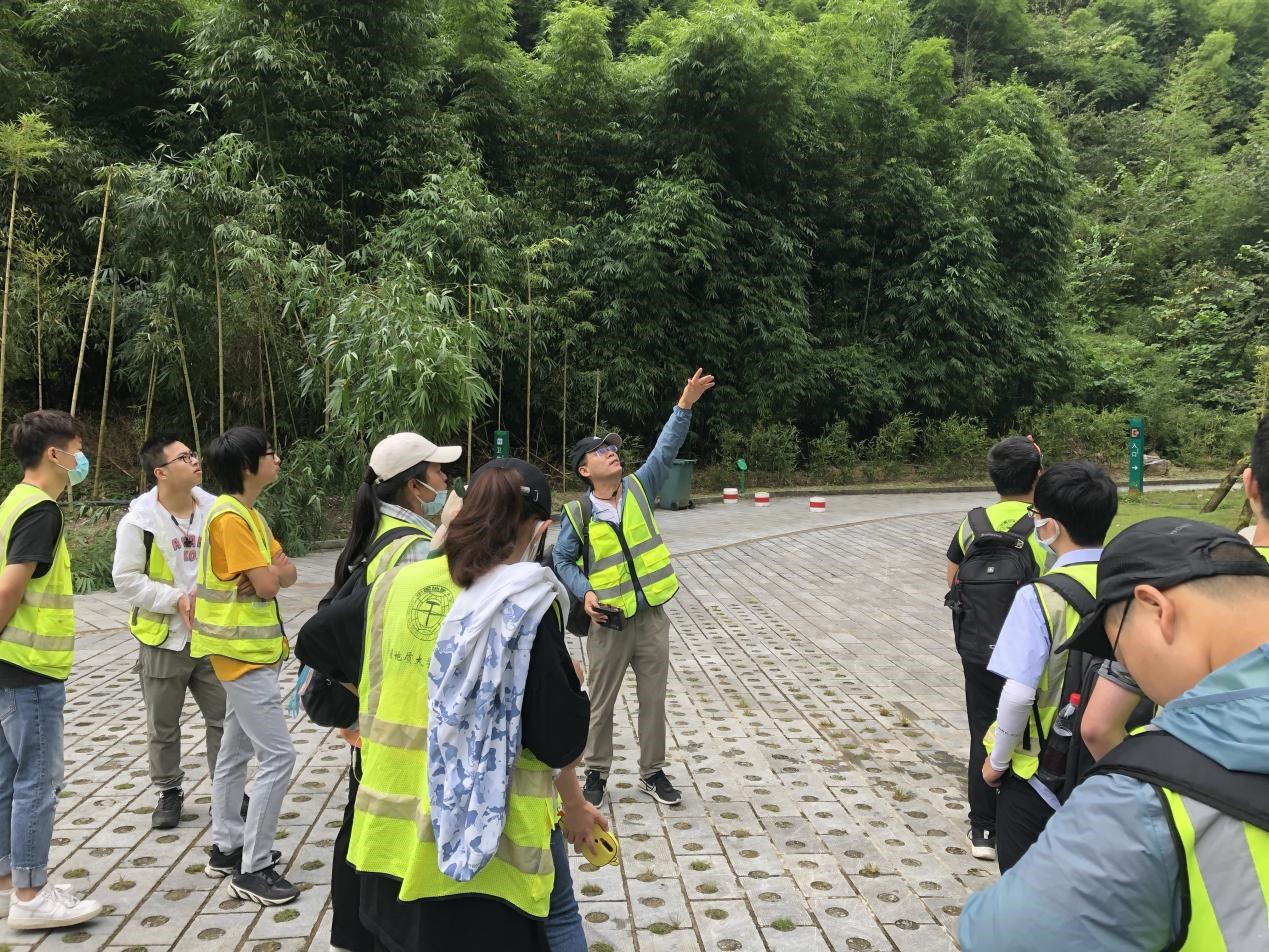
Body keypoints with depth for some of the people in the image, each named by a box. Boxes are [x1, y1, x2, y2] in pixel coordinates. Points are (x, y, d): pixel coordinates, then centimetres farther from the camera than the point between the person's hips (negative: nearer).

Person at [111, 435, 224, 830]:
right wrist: (176, 599, -19)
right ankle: (169, 793, 31)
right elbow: (127, 579, -11)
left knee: (224, 717, 8)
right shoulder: (139, 519, -12)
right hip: (164, 638, -2)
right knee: (163, 726, 13)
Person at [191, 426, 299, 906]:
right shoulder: (229, 516, -20)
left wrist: (270, 571, -13)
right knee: (278, 756, -9)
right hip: (244, 652, -10)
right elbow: (269, 584, -24)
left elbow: (286, 572, 8)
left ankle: (227, 846, 29)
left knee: (236, 751, 18)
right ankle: (252, 869, -2)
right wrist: (270, 573, -3)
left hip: (248, 649, 10)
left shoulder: (248, 513, 12)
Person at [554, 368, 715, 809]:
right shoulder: (577, 514, -6)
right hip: (609, 622, -2)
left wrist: (684, 406, -17)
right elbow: (562, 560, 4)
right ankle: (596, 772, 28)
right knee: (601, 703, 10)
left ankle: (652, 772, 27)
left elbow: (666, 449, -7)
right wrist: (585, 592, -12)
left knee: (653, 700, 11)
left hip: (652, 616, 2)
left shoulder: (639, 488, 0)